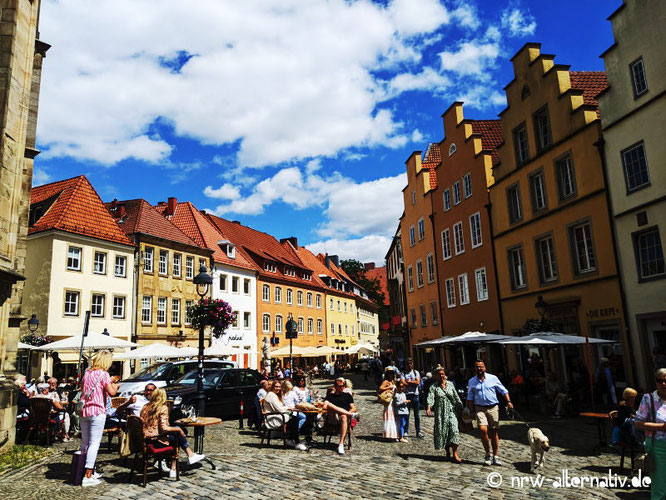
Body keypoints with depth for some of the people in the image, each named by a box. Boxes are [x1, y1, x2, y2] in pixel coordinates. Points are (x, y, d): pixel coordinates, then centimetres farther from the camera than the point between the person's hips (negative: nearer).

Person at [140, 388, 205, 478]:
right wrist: (178, 429, -4)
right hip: (156, 441, -7)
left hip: (145, 440, 7)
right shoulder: (163, 408, -13)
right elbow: (164, 428, -20)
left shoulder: (145, 407, 7)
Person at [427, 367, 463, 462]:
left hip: (451, 410, 1)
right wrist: (429, 408, -30)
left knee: (454, 429, -12)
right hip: (440, 412, -1)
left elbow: (456, 397, 15)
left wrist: (461, 407, 15)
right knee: (442, 431, 2)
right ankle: (447, 451, 23)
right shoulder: (434, 387, -1)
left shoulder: (450, 384, 8)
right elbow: (430, 398, -14)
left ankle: (455, 454, -10)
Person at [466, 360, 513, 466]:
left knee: (494, 432, 4)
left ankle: (495, 456, 16)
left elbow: (503, 390, 7)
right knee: (483, 430, -15)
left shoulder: (493, 378, 3)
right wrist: (471, 410, 6)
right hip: (480, 408, 0)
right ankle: (487, 454, 2)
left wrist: (508, 401, -6)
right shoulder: (471, 381, 7)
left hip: (493, 407, 0)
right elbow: (470, 397, 12)